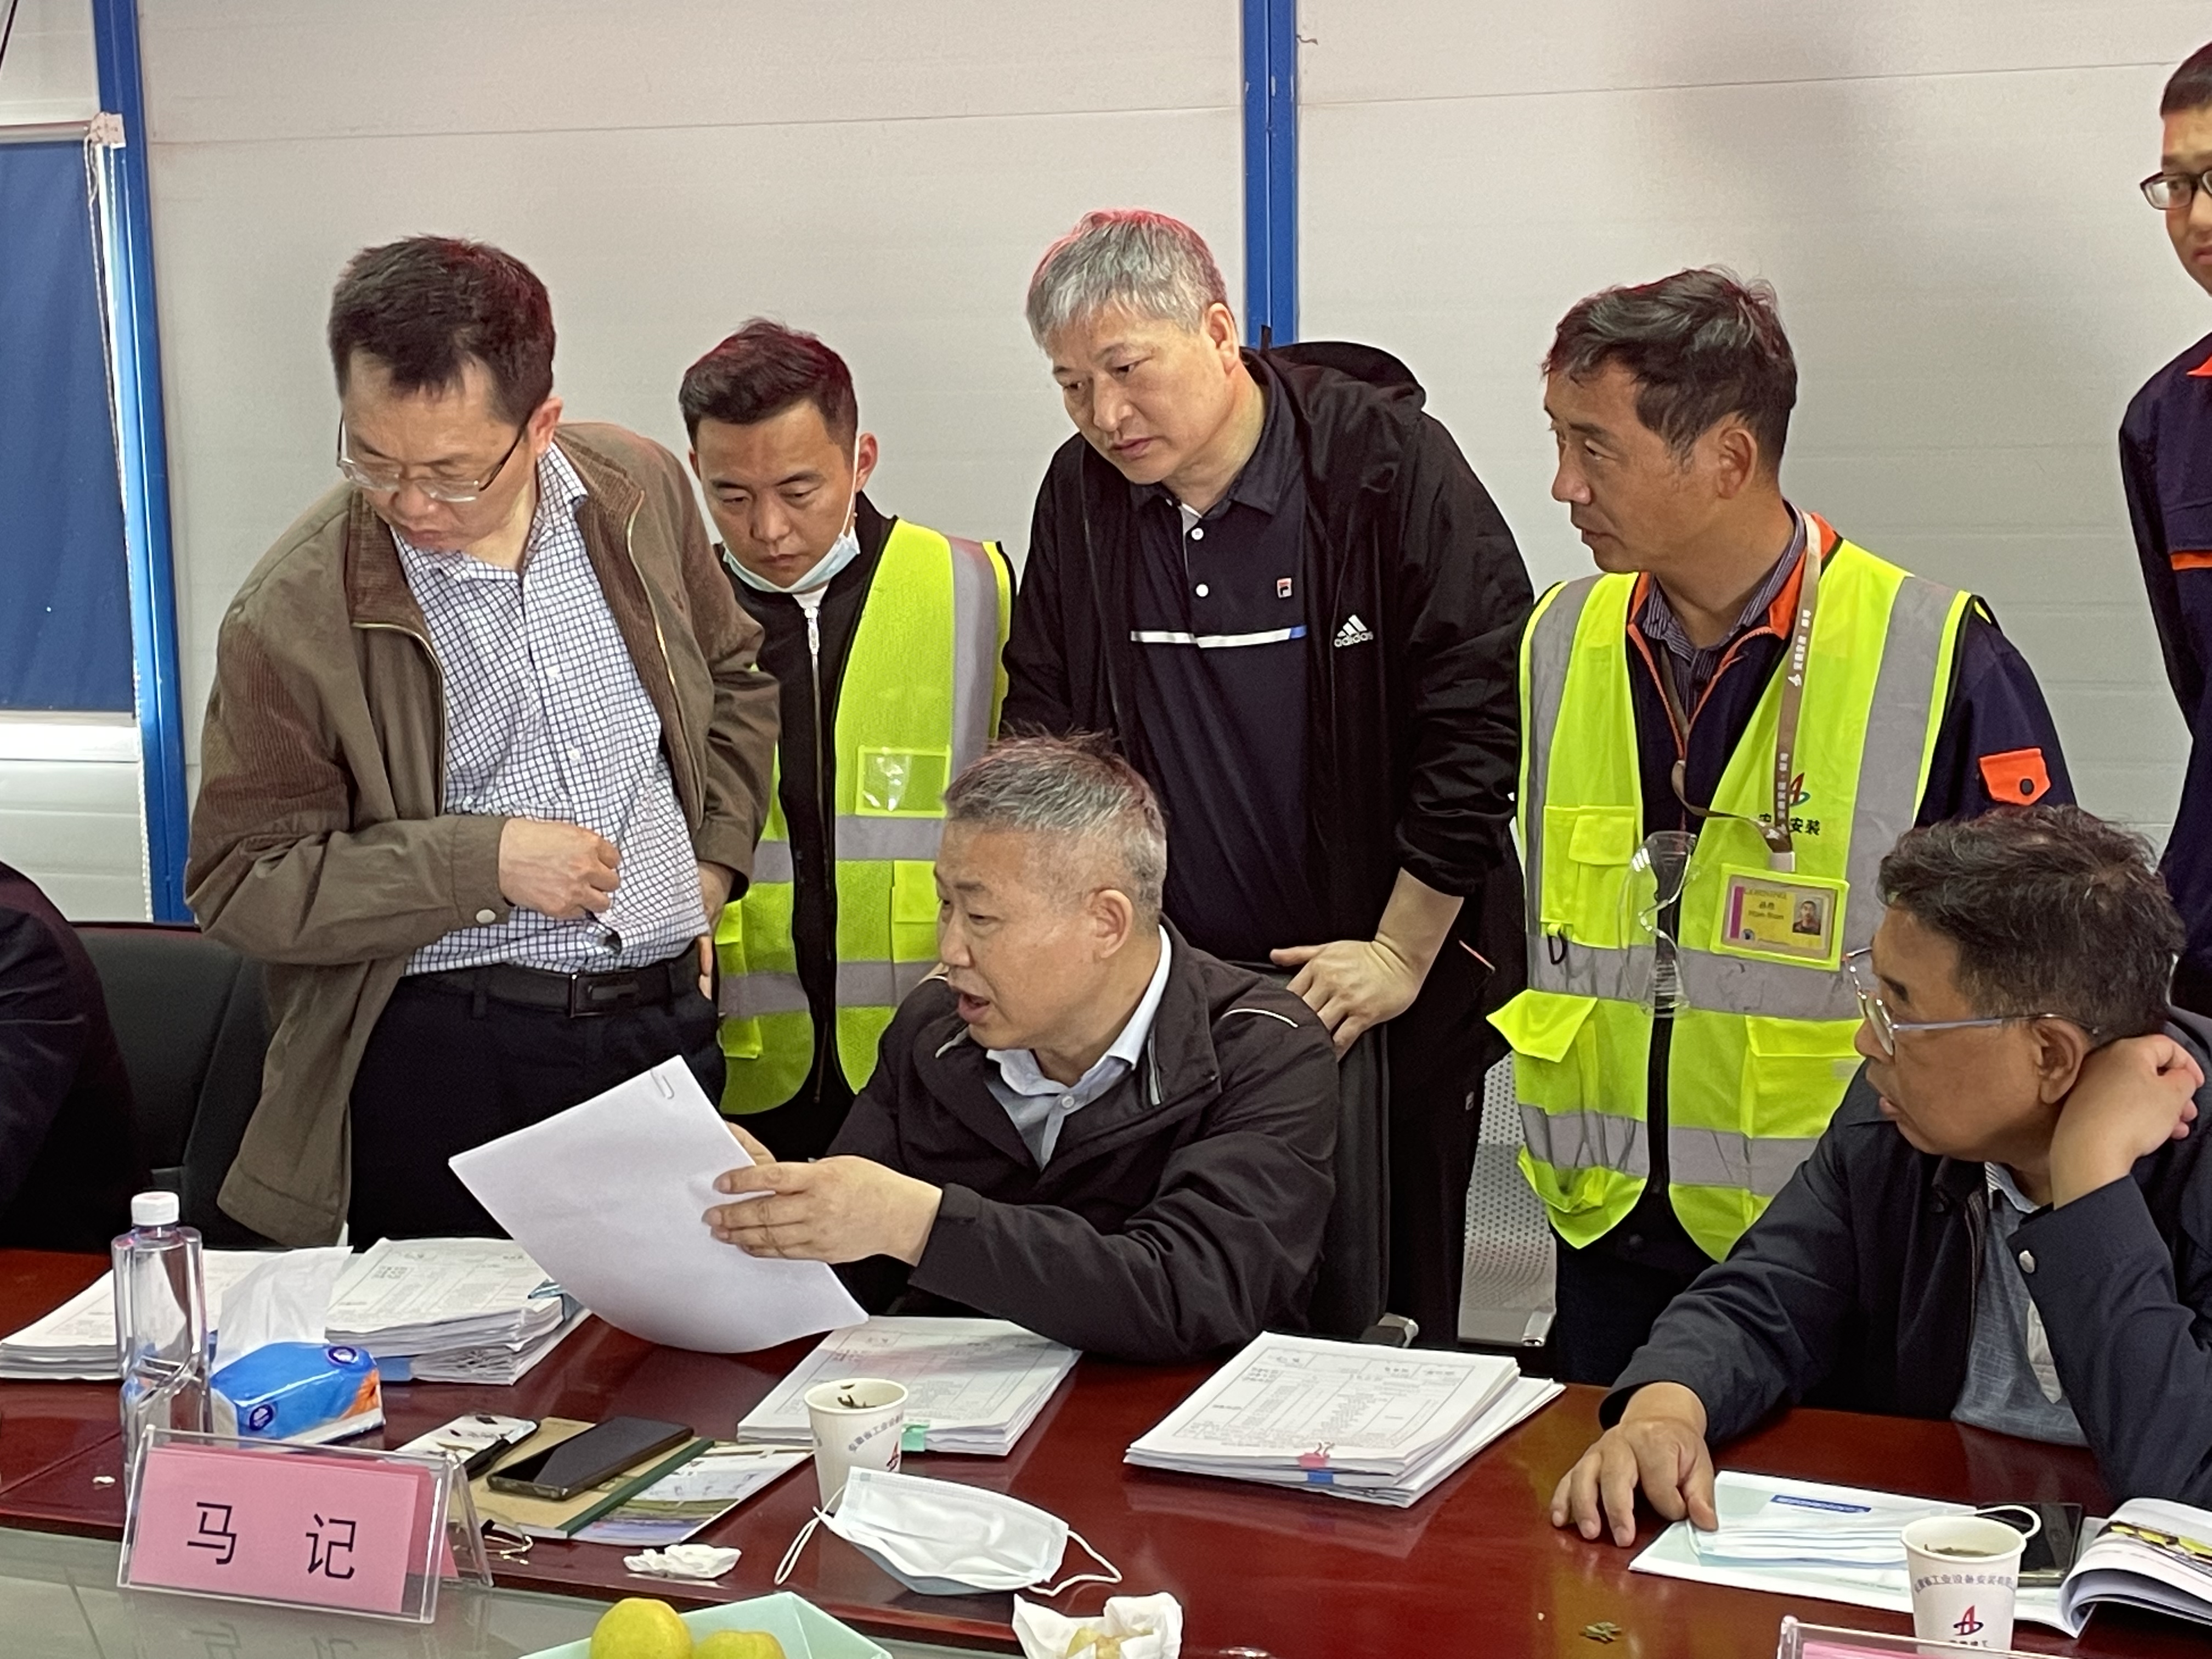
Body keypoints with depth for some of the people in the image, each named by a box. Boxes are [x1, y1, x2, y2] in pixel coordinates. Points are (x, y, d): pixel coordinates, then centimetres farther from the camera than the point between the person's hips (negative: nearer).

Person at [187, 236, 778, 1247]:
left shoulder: (639, 490, 2)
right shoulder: (293, 611, -11)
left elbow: (733, 676, 19)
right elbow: (239, 883, -9)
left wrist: (712, 863, 8)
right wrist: (483, 861, -17)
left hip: (668, 1021, 4)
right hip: (444, 1058, -4)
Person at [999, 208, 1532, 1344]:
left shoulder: (1385, 462, -10)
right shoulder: (1081, 494, 5)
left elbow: (1481, 709, -11)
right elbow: (1040, 715, 14)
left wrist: (1402, 954, -10)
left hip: (1382, 1005, -3)